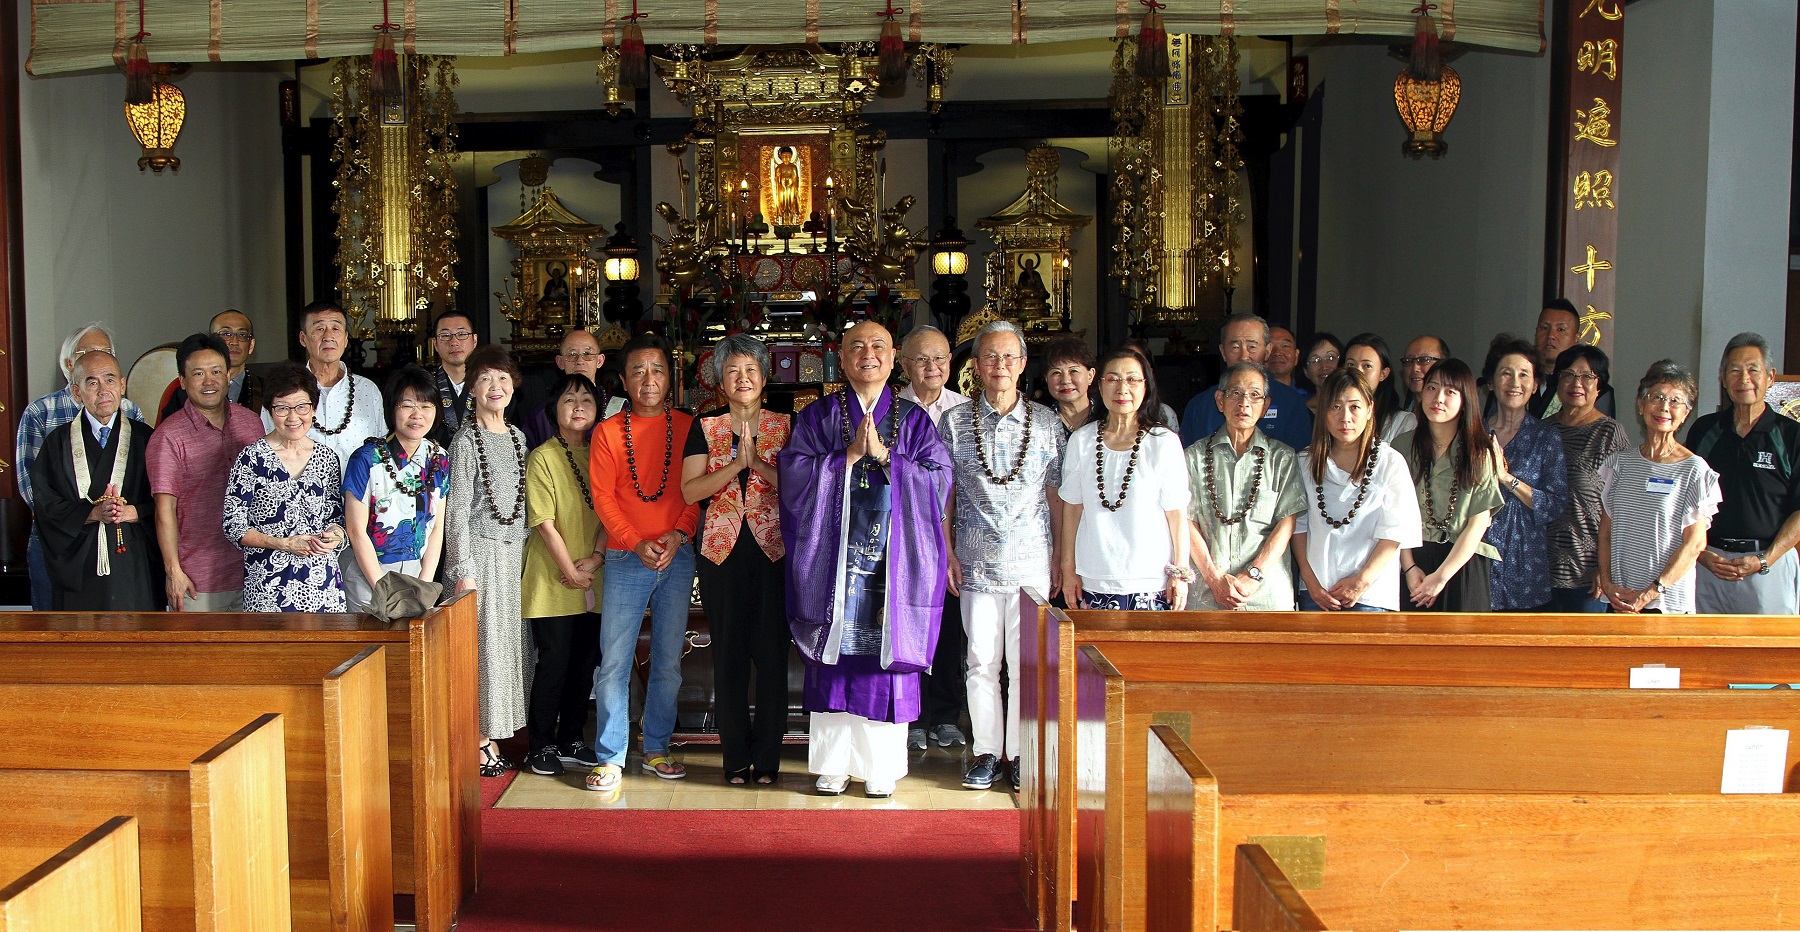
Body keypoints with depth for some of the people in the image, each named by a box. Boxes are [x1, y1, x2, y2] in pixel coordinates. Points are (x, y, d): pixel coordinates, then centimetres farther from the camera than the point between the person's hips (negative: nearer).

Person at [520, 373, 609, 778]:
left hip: (593, 582, 5)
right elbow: (544, 521, -10)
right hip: (551, 582, -5)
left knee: (585, 662, 9)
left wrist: (595, 557, -8)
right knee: (553, 662, -3)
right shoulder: (542, 457, -5)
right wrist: (569, 570, -11)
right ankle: (541, 745, 9)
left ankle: (571, 740, 21)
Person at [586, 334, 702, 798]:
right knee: (614, 661, -3)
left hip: (678, 556, 1)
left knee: (668, 660, 8)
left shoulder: (688, 427, 6)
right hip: (626, 559, -1)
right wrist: (637, 543, -12)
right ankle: (610, 757, 5)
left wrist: (679, 533, -11)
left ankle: (657, 748, 21)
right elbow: (603, 497, -1)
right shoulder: (609, 431, 4)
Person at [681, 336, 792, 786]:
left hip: (773, 550, 0)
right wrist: (736, 464, -14)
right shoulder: (705, 427, 7)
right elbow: (690, 491, -3)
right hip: (722, 550, 1)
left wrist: (758, 463, -16)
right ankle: (736, 757, 13)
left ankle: (766, 757, 9)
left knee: (772, 652, -1)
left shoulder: (786, 425, 7)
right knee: (728, 655, 3)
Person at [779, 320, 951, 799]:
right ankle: (834, 763, 10)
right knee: (835, 658, 1)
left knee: (886, 659, 1)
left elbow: (938, 481, -1)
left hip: (894, 559, 0)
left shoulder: (914, 419, 9)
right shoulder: (818, 416, 8)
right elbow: (794, 477, -3)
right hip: (833, 557, 0)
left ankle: (881, 767, 10)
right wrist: (849, 455, -11)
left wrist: (884, 455, -11)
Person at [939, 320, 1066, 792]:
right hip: (976, 559, 0)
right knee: (982, 659, 4)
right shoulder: (956, 421, 3)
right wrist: (947, 551, -2)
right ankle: (986, 752, 15)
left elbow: (1056, 492, 7)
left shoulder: (1045, 421, 5)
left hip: (1032, 559, 0)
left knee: (1026, 660, 2)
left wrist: (1060, 554, 4)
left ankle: (1020, 753, 13)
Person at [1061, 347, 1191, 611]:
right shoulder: (1081, 440, 3)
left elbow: (1177, 512, -1)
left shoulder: (1164, 442, -4)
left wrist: (1180, 573, -3)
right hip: (1093, 582, 2)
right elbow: (1072, 508, 8)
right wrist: (1068, 569, 7)